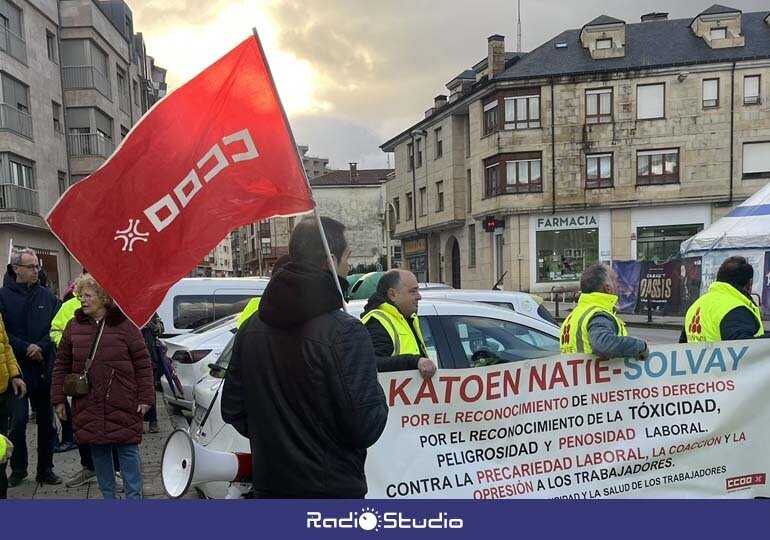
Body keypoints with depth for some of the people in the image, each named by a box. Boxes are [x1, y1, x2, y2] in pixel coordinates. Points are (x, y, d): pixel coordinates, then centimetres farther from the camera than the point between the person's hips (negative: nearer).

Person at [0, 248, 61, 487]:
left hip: (44, 368, 3)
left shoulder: (46, 296, 6)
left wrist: (41, 347, -12)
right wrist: (25, 348, -15)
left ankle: (46, 469, 20)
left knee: (46, 420, 8)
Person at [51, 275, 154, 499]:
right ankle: (108, 496, 26)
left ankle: (134, 496, 12)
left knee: (128, 450, 2)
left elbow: (142, 363, -5)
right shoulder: (74, 326, 5)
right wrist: (58, 399, 6)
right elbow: (62, 365, 10)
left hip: (122, 404, -4)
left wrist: (145, 397, -8)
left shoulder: (124, 324, -6)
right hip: (88, 405, 4)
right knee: (98, 451, 11)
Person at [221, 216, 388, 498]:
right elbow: (364, 428, -23)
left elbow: (232, 409, 7)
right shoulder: (345, 333, -22)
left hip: (269, 485, 6)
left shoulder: (252, 327, 0)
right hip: (332, 489, -6)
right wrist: (378, 397, -2)